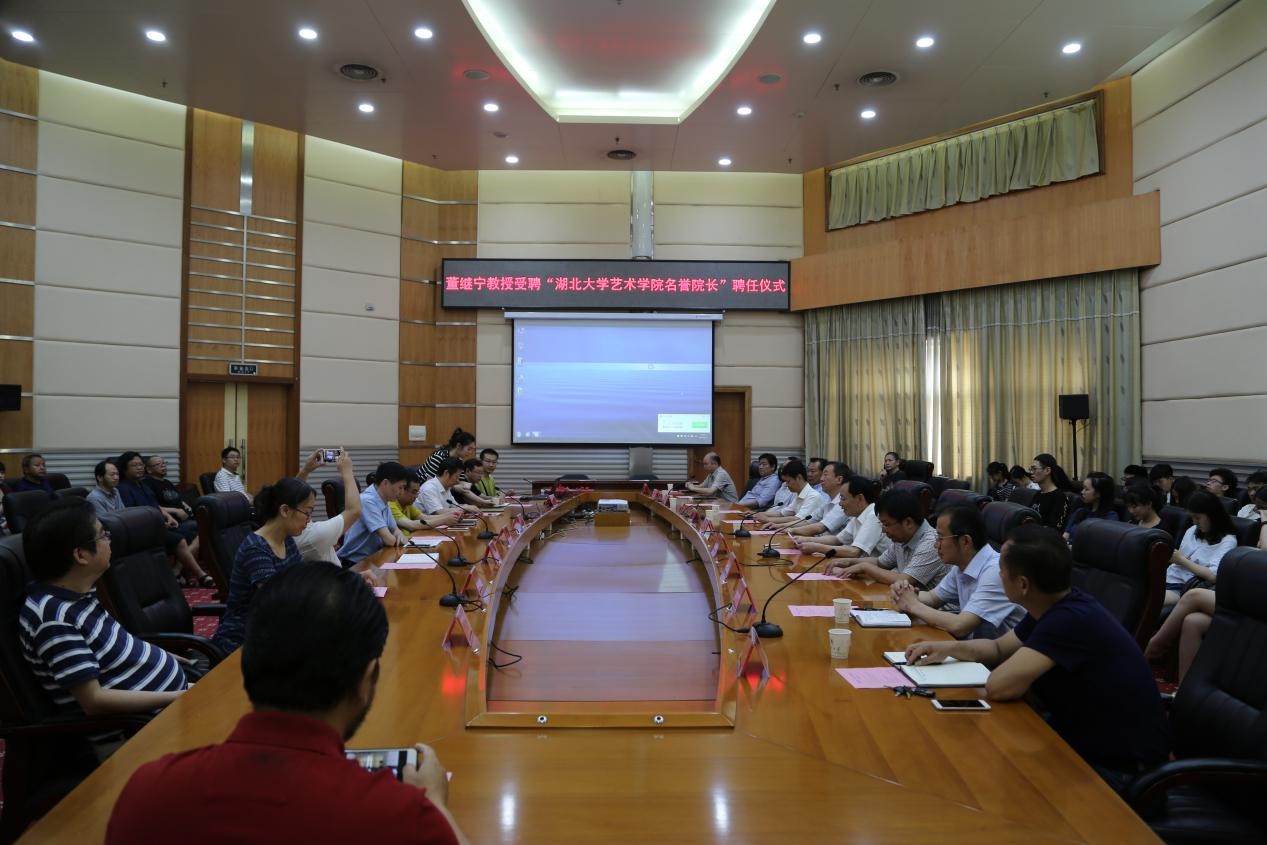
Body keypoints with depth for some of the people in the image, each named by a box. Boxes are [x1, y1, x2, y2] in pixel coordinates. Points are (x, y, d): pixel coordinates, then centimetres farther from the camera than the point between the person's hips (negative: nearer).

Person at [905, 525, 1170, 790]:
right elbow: (999, 648, 16)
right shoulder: (1054, 608, 0)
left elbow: (998, 685, -34)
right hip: (1082, 738, 8)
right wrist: (948, 648, -1)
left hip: (1120, 767, -8)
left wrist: (1025, 678, -11)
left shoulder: (1072, 620, -30)